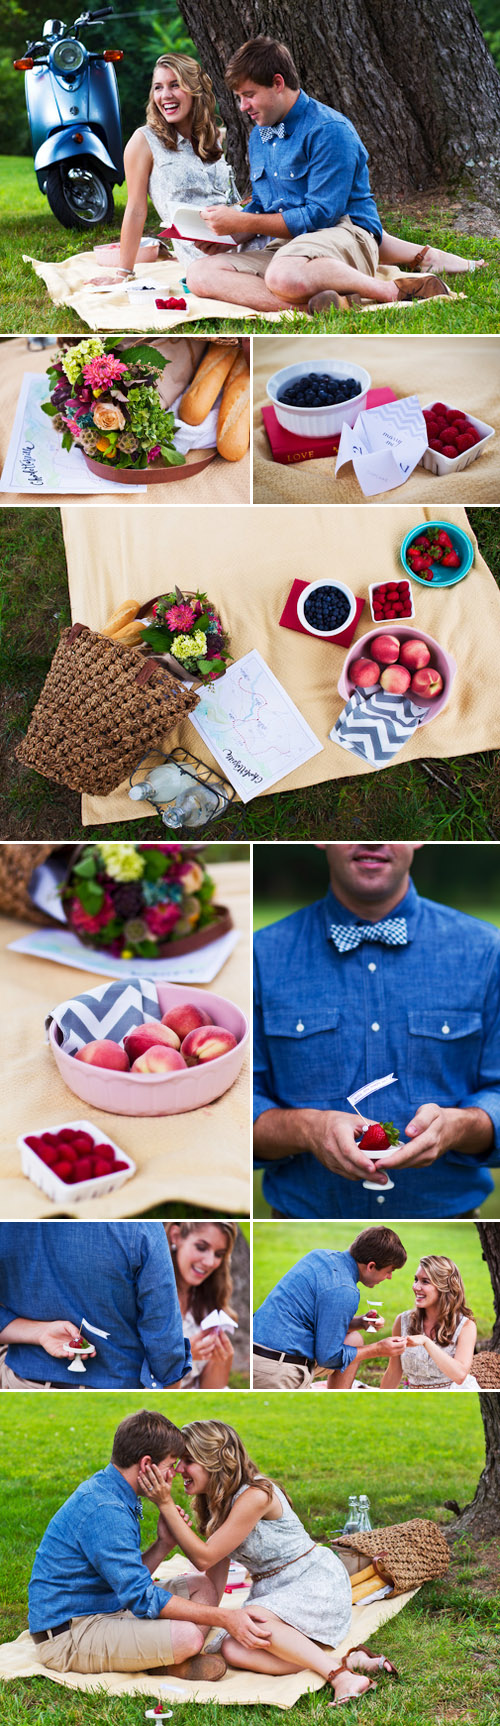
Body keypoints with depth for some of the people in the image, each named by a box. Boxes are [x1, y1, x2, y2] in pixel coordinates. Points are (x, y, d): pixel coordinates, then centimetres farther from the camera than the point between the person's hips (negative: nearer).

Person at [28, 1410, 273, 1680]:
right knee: (187, 1636, -31)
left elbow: (129, 1579, 15)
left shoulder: (101, 1491, 10)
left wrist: (163, 1545, -1)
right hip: (68, 1635, -11)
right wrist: (225, 1618, -23)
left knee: (203, 1585, 9)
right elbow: (142, 1597, -25)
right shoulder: (103, 1510, -23)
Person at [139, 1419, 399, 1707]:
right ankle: (349, 1661, -21)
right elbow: (214, 1576, 10)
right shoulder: (216, 1501, 7)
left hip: (315, 1583, -8)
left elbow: (205, 1557, -21)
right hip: (272, 1591, 8)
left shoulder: (255, 1496, -21)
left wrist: (166, 1504, -22)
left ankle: (341, 1674, -32)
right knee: (233, 1650, -22)